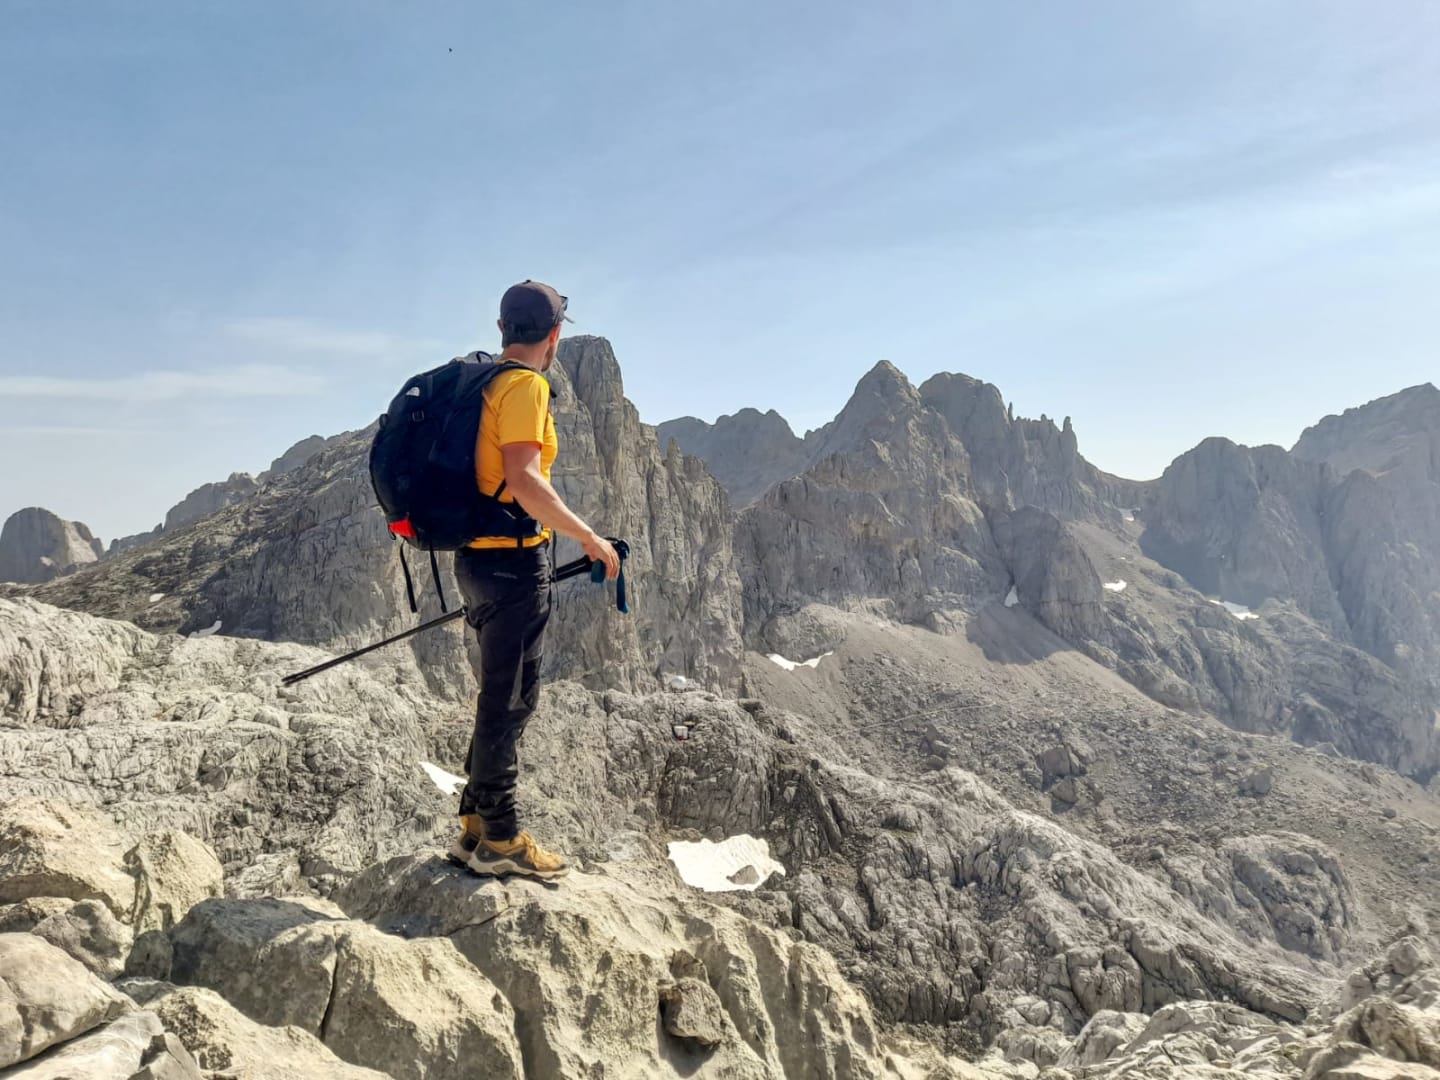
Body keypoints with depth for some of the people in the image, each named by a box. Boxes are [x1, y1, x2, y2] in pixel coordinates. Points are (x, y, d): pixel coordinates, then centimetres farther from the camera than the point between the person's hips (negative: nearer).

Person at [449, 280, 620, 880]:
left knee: (503, 698, 18)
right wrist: (590, 537, -19)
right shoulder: (525, 386, -13)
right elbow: (523, 479, -25)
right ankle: (499, 839, 11)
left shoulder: (483, 383, 15)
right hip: (514, 561, -9)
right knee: (509, 700, 0)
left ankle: (476, 824, 26)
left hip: (481, 556, 10)